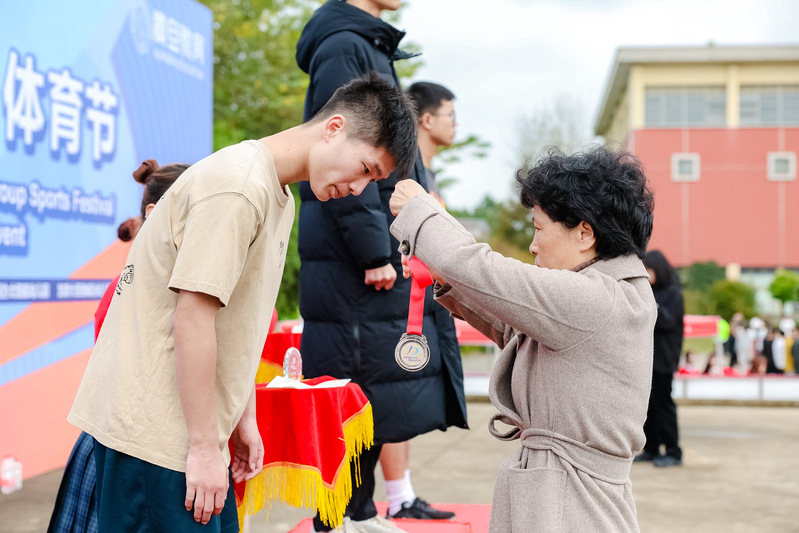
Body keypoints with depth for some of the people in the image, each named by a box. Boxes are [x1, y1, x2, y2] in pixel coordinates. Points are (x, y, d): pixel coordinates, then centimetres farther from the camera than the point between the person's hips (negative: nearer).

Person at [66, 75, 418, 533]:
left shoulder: (280, 198, 14)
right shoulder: (237, 186, -17)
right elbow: (192, 315, -21)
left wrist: (244, 419, 18)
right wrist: (205, 448, -18)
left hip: (190, 426, 9)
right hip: (154, 431, -9)